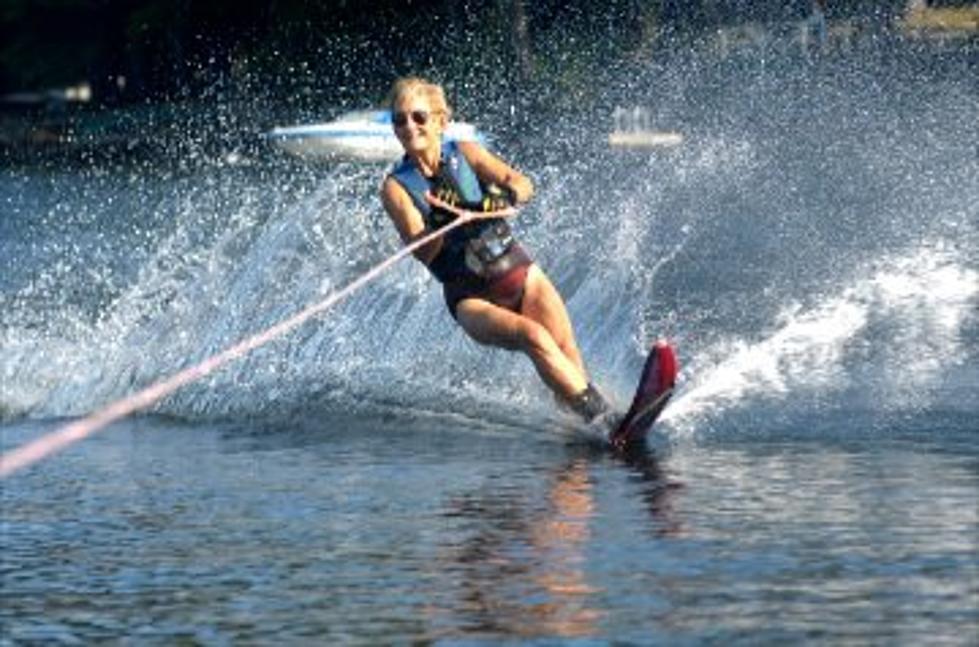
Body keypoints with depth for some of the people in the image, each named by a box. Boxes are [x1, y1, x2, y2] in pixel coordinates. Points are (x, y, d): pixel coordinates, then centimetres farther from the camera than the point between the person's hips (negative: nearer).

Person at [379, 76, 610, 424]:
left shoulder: (466, 154, 3)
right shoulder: (397, 187, -3)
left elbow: (522, 184, -10)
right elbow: (423, 253, -13)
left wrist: (504, 196, -31)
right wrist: (441, 225, -32)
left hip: (518, 271, 3)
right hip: (471, 296, -3)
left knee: (567, 352, -16)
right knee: (534, 337, -27)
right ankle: (599, 416, -33)